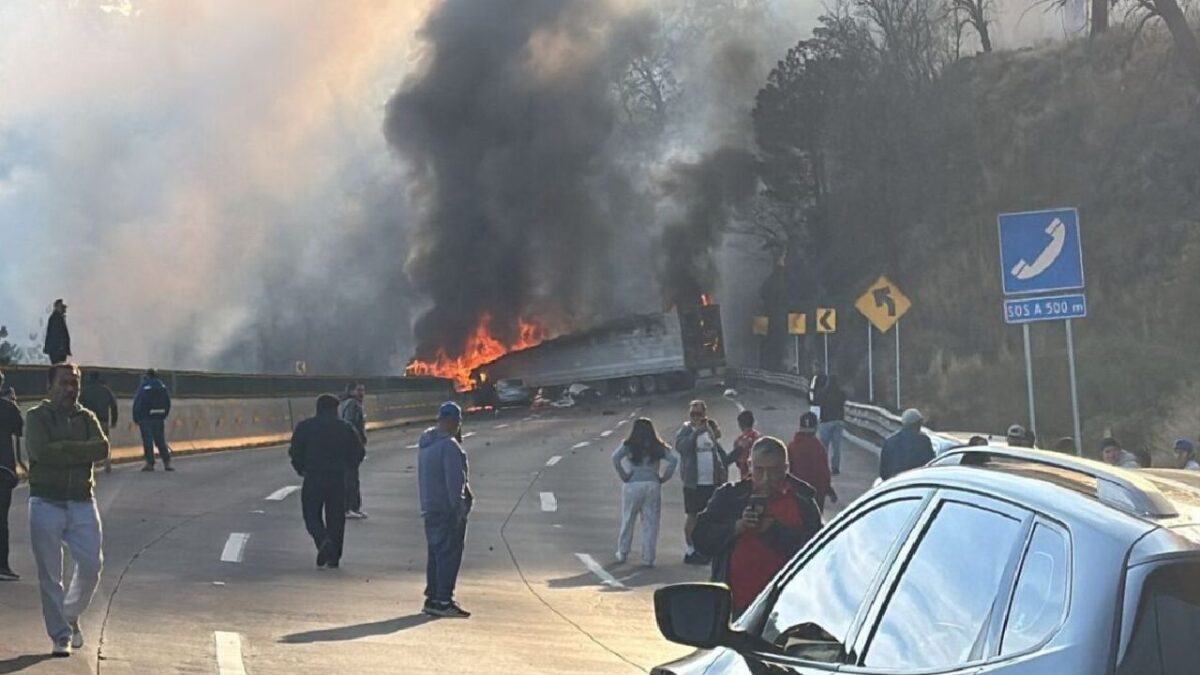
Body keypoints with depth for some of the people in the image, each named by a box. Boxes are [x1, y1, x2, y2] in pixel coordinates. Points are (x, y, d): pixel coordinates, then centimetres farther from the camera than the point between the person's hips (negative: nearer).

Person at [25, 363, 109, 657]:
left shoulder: (87, 418, 10)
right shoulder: (37, 417, 0)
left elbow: (102, 448, -9)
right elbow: (39, 450, -18)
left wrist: (62, 449, -15)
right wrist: (80, 452, -11)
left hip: (82, 503, 3)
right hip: (46, 503, -3)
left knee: (91, 565, 0)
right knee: (50, 574, 0)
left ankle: (71, 614, 27)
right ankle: (61, 636, 8)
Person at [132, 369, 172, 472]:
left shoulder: (143, 386, -10)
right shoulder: (162, 386, 5)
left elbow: (137, 403, -10)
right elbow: (168, 403, 9)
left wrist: (136, 419, -1)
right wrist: (164, 416, 16)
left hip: (146, 418, -4)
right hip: (159, 418, 4)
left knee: (147, 441, 1)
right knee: (160, 441, 9)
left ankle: (150, 463, 0)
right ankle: (167, 463, 3)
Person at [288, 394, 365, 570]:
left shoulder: (305, 427, -1)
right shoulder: (345, 428, 3)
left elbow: (295, 452, -3)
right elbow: (358, 452, 5)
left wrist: (301, 469, 13)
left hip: (313, 478, -2)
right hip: (338, 479, 2)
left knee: (312, 516, 7)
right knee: (336, 518, 9)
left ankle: (324, 541, -21)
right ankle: (333, 558, 10)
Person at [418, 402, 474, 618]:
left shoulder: (425, 443, 13)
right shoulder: (449, 446, -17)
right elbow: (455, 482, -20)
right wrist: (459, 509, -17)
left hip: (430, 509, 9)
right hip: (448, 509, -9)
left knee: (436, 553, 15)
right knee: (449, 554, -5)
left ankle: (432, 598, 18)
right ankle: (443, 601, -6)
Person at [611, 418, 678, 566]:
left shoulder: (629, 446, 1)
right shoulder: (658, 447, 6)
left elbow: (615, 458, -12)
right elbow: (673, 460, -4)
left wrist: (624, 476, -4)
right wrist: (664, 478, 2)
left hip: (633, 486, -1)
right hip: (653, 485, 1)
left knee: (627, 521, 12)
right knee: (650, 523, 5)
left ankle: (623, 554, 20)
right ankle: (648, 558, 5)